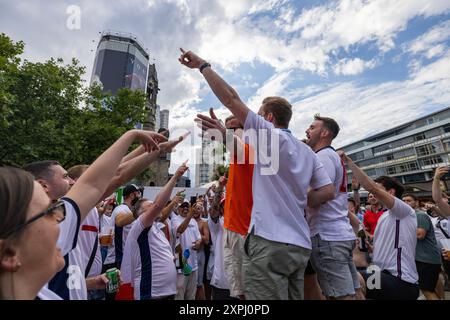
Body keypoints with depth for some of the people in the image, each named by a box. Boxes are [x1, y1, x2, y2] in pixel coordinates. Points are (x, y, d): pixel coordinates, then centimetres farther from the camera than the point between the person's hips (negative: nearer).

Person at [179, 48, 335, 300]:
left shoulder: (270, 134, -5)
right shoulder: (307, 151, 15)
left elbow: (231, 98, -8)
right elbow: (328, 191, 8)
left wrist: (203, 65, 2)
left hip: (270, 242, -8)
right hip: (300, 245, 9)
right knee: (292, 297, 19)